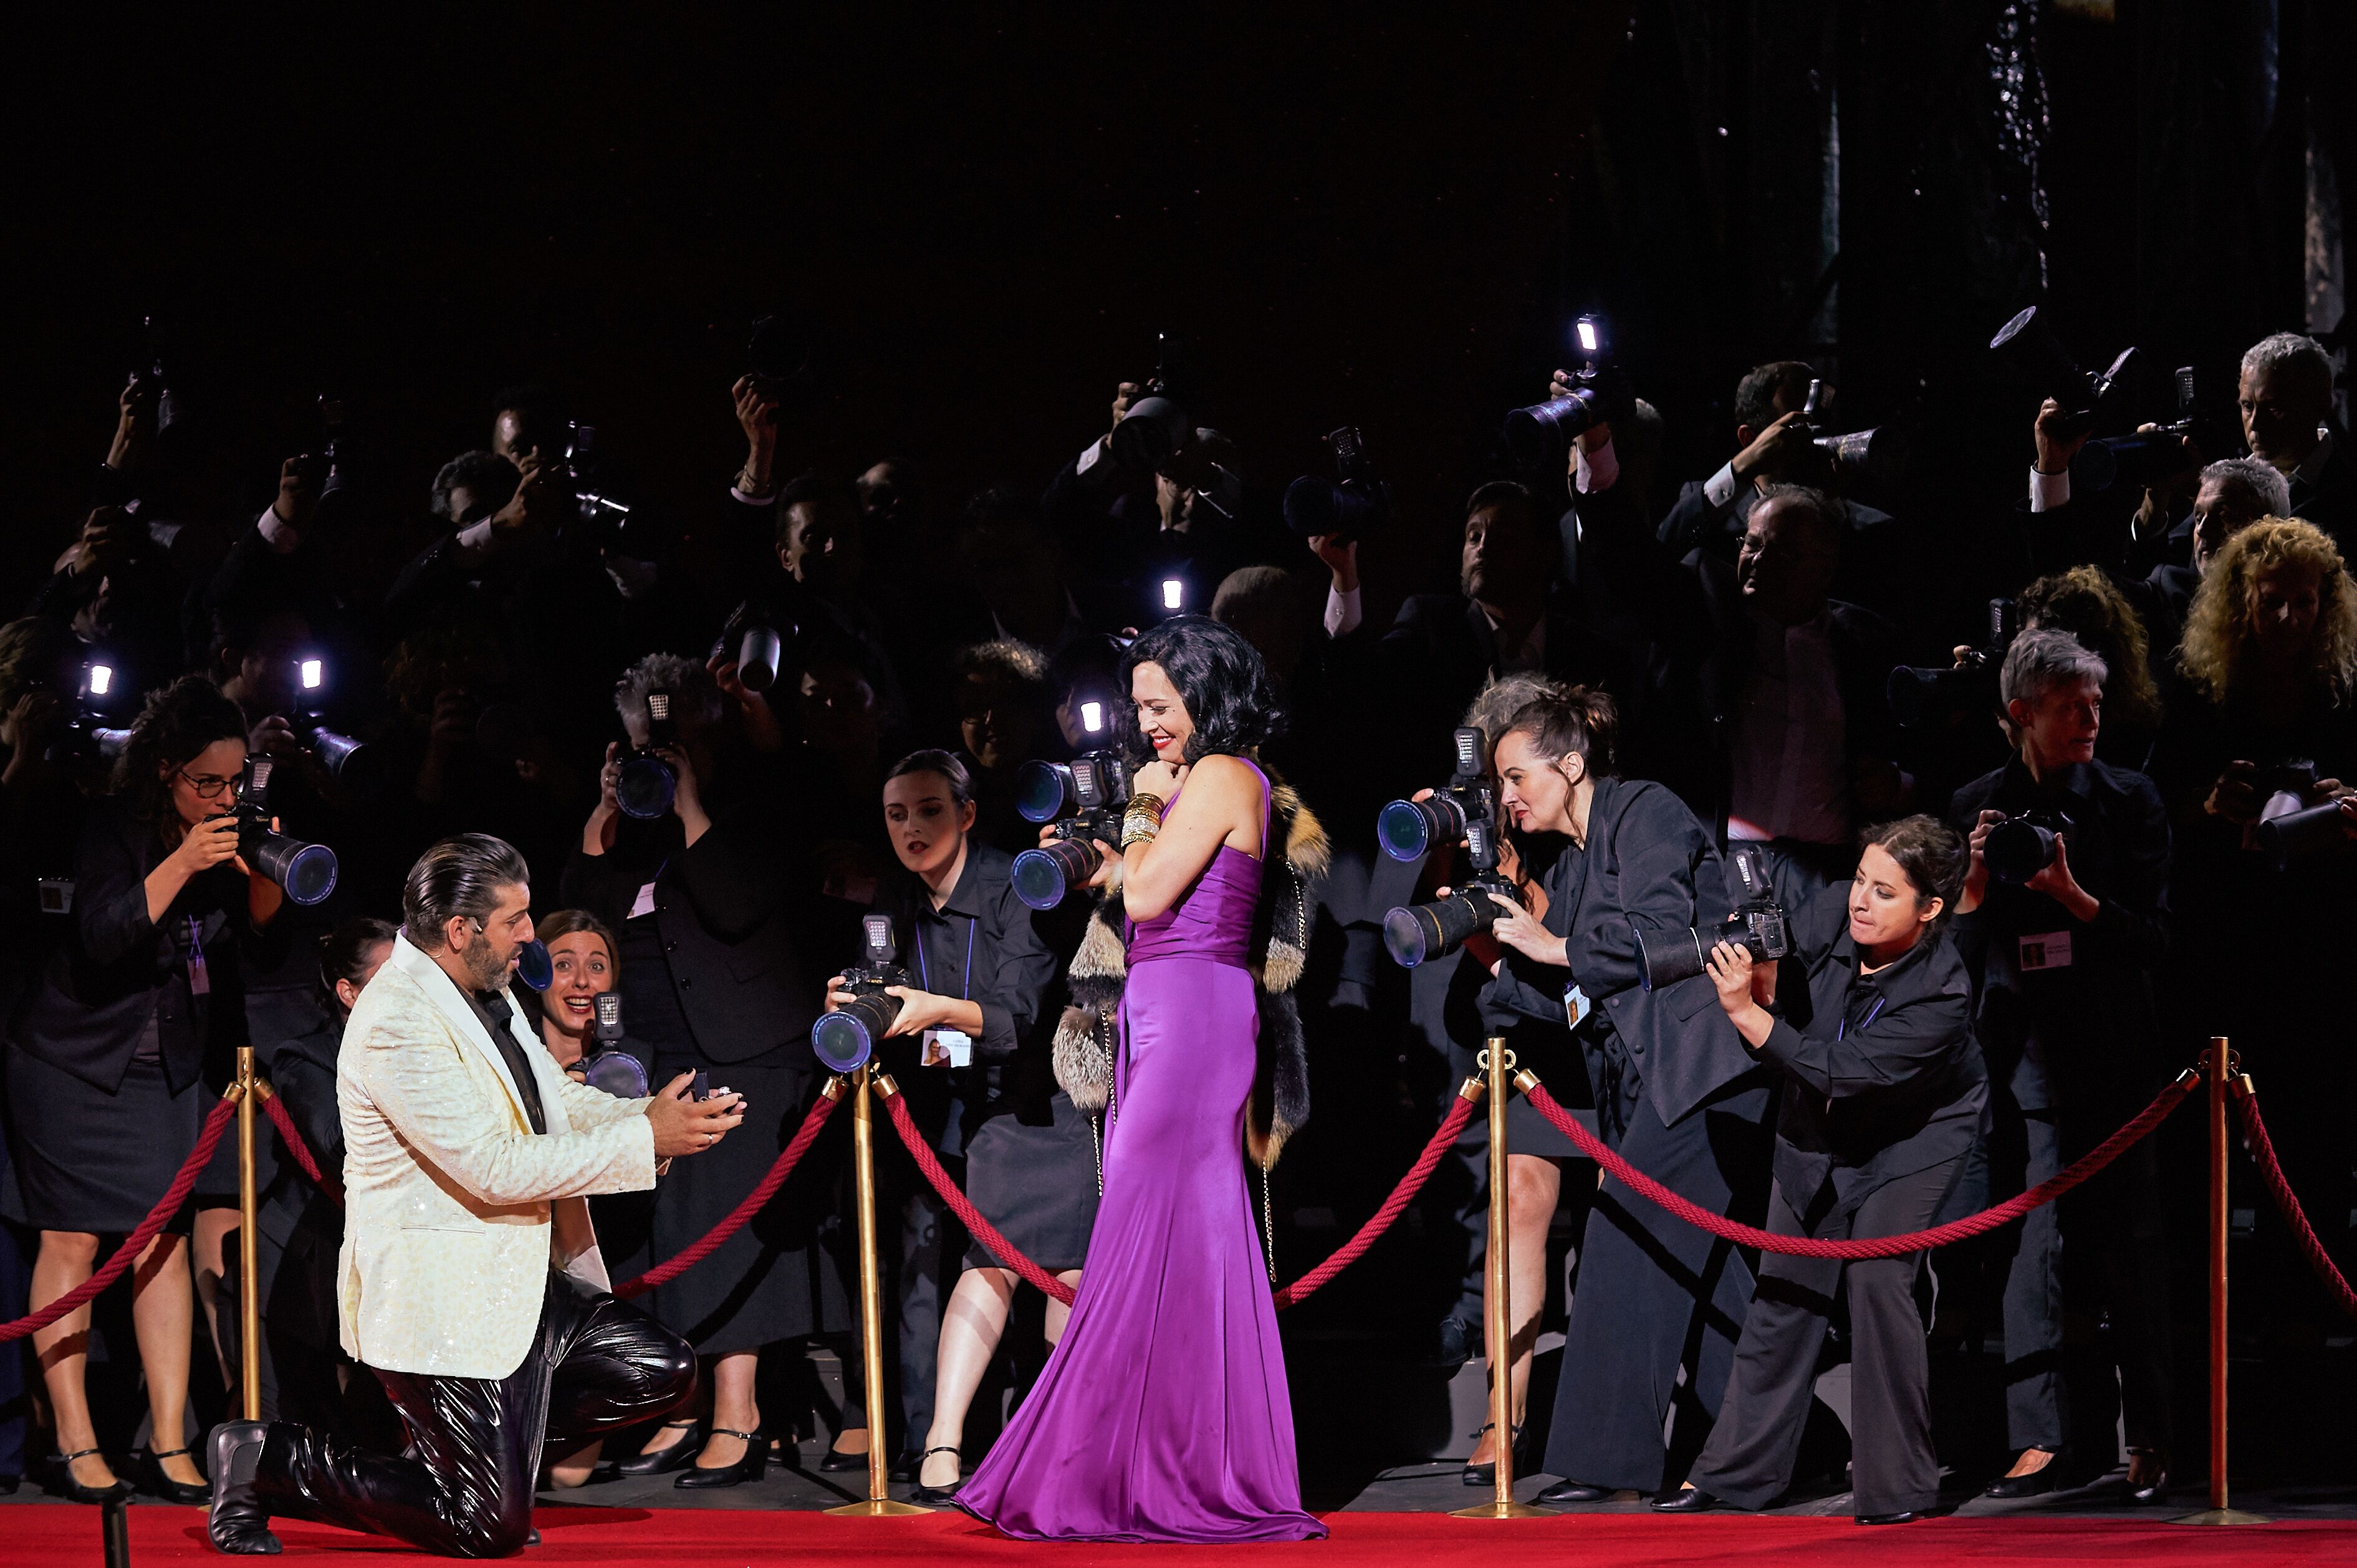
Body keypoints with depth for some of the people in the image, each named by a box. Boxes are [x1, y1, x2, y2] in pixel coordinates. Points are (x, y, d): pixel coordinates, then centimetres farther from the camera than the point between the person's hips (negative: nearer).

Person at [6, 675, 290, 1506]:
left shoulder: (228, 829, 0)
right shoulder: (114, 829, -16)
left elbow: (259, 934, 3)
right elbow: (102, 938, -28)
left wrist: (261, 870, -16)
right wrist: (182, 867, -36)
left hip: (170, 1064, 5)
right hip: (76, 1062, -5)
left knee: (165, 1240, 0)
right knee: (73, 1241, -3)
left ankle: (169, 1443, 1)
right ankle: (75, 1443, 1)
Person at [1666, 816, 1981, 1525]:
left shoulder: (1941, 994, -34)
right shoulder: (1830, 915, -22)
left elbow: (1840, 1071, -38)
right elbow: (1774, 990, -10)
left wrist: (1748, 1013, -43)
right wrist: (1759, 976, -34)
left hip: (1911, 1140, -5)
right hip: (1819, 1132, 5)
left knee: (1878, 1275, -20)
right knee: (1785, 1291, 6)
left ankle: (1897, 1486, -9)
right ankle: (1734, 1471, 16)